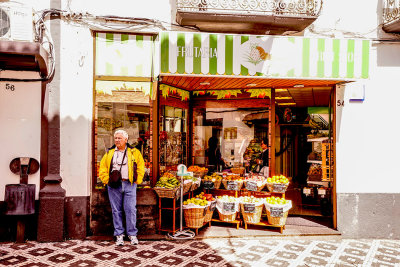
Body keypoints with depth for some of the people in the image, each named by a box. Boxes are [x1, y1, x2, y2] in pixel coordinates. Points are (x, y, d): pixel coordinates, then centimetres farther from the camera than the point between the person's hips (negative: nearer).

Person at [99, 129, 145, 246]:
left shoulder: (134, 152, 8)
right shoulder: (109, 153, 12)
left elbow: (141, 167, 9)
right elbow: (102, 168, 12)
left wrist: (137, 181, 1)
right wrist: (107, 180, 0)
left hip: (129, 185, -1)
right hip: (114, 186, 2)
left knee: (130, 209, -2)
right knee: (116, 210, 5)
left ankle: (132, 234, 10)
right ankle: (119, 235, 15)